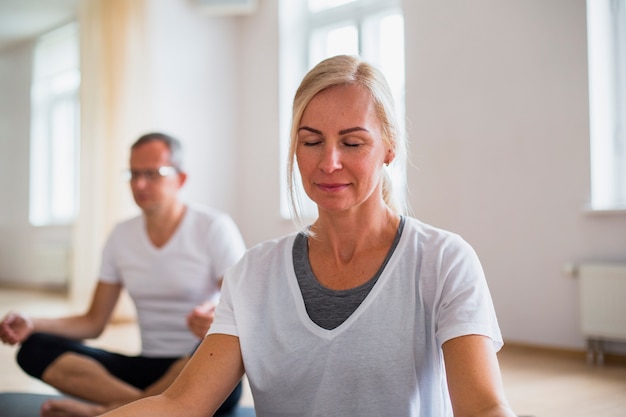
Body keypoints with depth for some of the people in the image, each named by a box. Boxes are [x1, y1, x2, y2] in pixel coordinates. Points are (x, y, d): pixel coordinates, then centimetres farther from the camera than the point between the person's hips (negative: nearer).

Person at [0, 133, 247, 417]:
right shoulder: (122, 236, 10)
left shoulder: (215, 227, -5)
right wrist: (32, 324, -5)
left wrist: (215, 321, -36)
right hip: (147, 369, 4)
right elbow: (94, 322, 12)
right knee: (35, 349, -11)